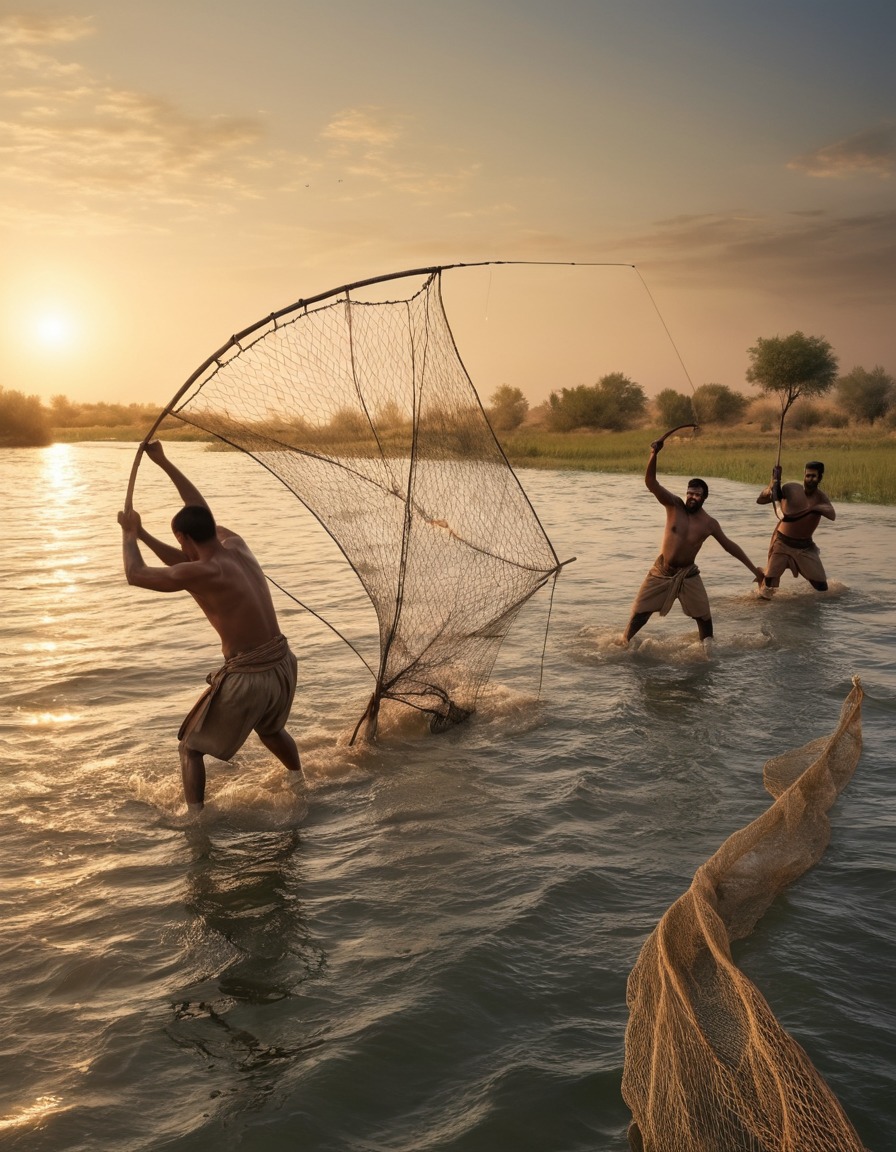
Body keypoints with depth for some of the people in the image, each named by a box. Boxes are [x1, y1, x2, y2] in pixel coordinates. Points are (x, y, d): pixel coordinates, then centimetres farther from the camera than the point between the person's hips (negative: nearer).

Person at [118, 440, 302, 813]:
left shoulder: (201, 573, -16)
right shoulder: (236, 545, 4)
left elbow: (135, 575, -6)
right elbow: (202, 511, 19)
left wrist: (129, 534, 13)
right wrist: (162, 462, 26)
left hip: (247, 677, -7)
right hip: (283, 664, 8)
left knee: (190, 748, 13)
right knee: (271, 728, 39)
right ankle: (302, 783, 56)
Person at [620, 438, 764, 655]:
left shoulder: (709, 523, -7)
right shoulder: (674, 505, -11)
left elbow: (730, 545, 5)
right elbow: (651, 482, -22)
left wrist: (753, 568, 6)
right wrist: (654, 455, -38)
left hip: (687, 574, 1)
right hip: (661, 571, -1)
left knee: (704, 616, 1)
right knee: (640, 611, 0)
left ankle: (708, 649, 21)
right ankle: (623, 643, 18)